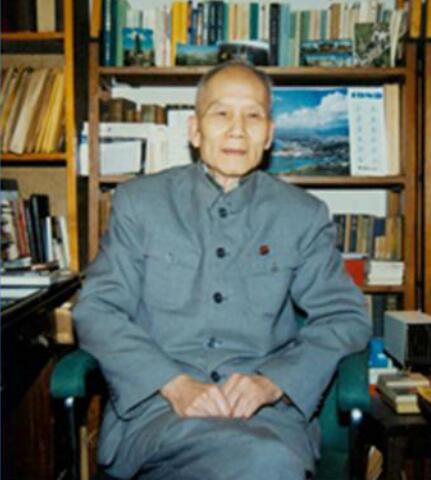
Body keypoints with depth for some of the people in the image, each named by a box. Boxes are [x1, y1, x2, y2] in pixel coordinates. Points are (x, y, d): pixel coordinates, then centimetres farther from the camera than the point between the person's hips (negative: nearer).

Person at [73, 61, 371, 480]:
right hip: (156, 404, -2)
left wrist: (272, 382, -12)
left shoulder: (303, 216, 10)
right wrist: (174, 383, -15)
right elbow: (97, 309, 2)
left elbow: (346, 317, 7)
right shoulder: (138, 202, 8)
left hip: (268, 409, 2)